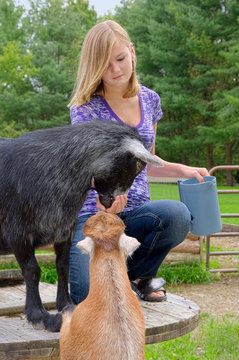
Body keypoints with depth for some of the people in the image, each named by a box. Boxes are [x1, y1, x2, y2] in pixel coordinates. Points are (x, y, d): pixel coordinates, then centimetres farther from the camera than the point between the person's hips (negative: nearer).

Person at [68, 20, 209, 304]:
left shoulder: (149, 100, 11)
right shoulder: (86, 107, -4)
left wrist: (184, 171, 8)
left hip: (137, 212, 4)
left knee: (177, 215, -33)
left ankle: (136, 274, 0)